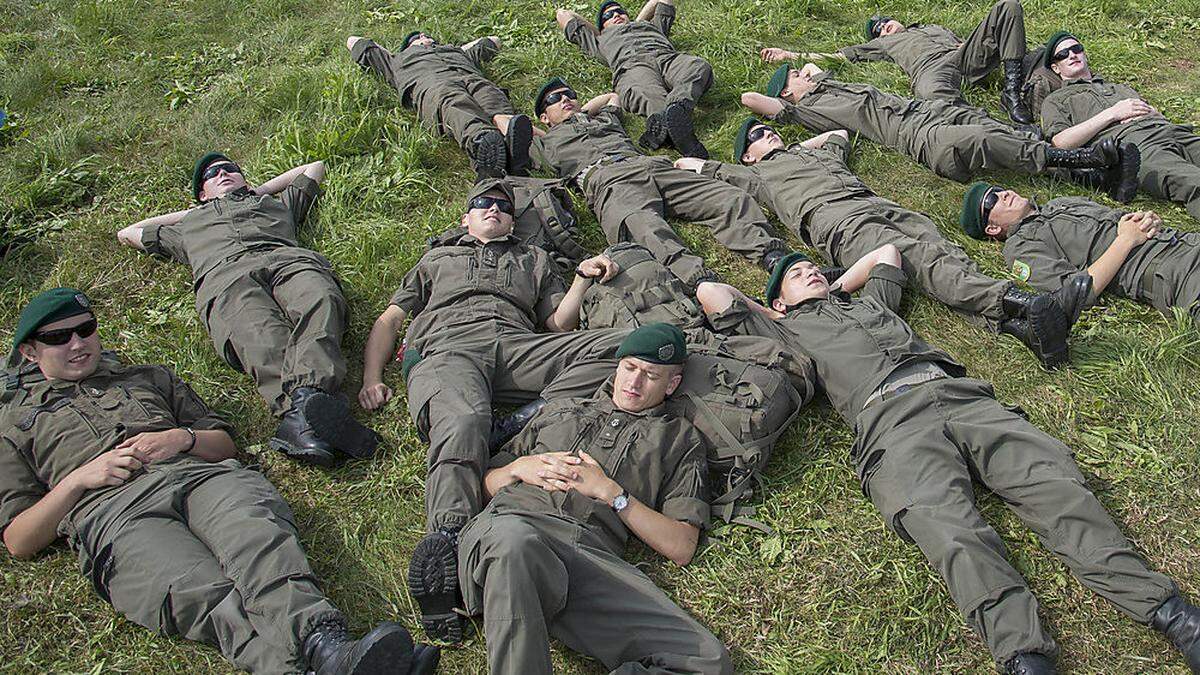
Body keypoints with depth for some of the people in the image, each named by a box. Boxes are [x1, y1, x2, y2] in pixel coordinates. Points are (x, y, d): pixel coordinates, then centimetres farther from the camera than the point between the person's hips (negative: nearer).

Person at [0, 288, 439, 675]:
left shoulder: (148, 378, 37)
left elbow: (224, 444, 30)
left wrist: (182, 438, 7)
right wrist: (79, 478, 3)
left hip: (198, 474, 3)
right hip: (111, 517, -2)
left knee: (256, 535, -35)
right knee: (200, 593, -36)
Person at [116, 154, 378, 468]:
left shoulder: (276, 203, 46)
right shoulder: (188, 225, 47)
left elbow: (316, 167, 60)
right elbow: (127, 234, 58)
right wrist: (188, 213, 55)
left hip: (289, 259, 1)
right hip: (224, 275, 0)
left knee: (320, 301, -39)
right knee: (258, 332, -38)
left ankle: (305, 397, -64)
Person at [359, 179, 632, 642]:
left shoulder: (533, 259, 40)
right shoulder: (437, 259, 40)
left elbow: (559, 326, 28)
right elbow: (389, 320, 31)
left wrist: (583, 279, 13)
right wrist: (371, 379, 14)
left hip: (516, 343, 2)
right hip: (445, 347, -1)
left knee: (623, 344, -26)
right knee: (463, 423, -40)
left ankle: (526, 420, -39)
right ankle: (444, 543, -58)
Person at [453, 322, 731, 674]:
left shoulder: (680, 437, 26)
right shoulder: (560, 409, 35)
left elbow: (681, 548, 13)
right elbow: (488, 483, 34)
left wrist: (610, 491, 4)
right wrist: (521, 468, 11)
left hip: (594, 550, -1)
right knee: (515, 542, -43)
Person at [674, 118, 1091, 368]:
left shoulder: (816, 152, 43)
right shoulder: (757, 175, 29)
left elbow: (841, 135, 61)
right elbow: (715, 172, 35)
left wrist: (801, 146, 56)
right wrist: (694, 163, 53)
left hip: (876, 204, 7)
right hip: (833, 218, -6)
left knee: (940, 248, -25)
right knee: (918, 256, -32)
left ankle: (1013, 322, -49)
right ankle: (1021, 304, -56)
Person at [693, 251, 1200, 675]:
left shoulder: (868, 302, 39)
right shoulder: (788, 330, 27)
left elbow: (888, 251, 57)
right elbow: (711, 292, 27)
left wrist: (837, 287, 49)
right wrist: (763, 311, 38)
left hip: (959, 394, 5)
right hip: (891, 421, -5)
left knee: (1054, 480, -18)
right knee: (952, 531, -31)